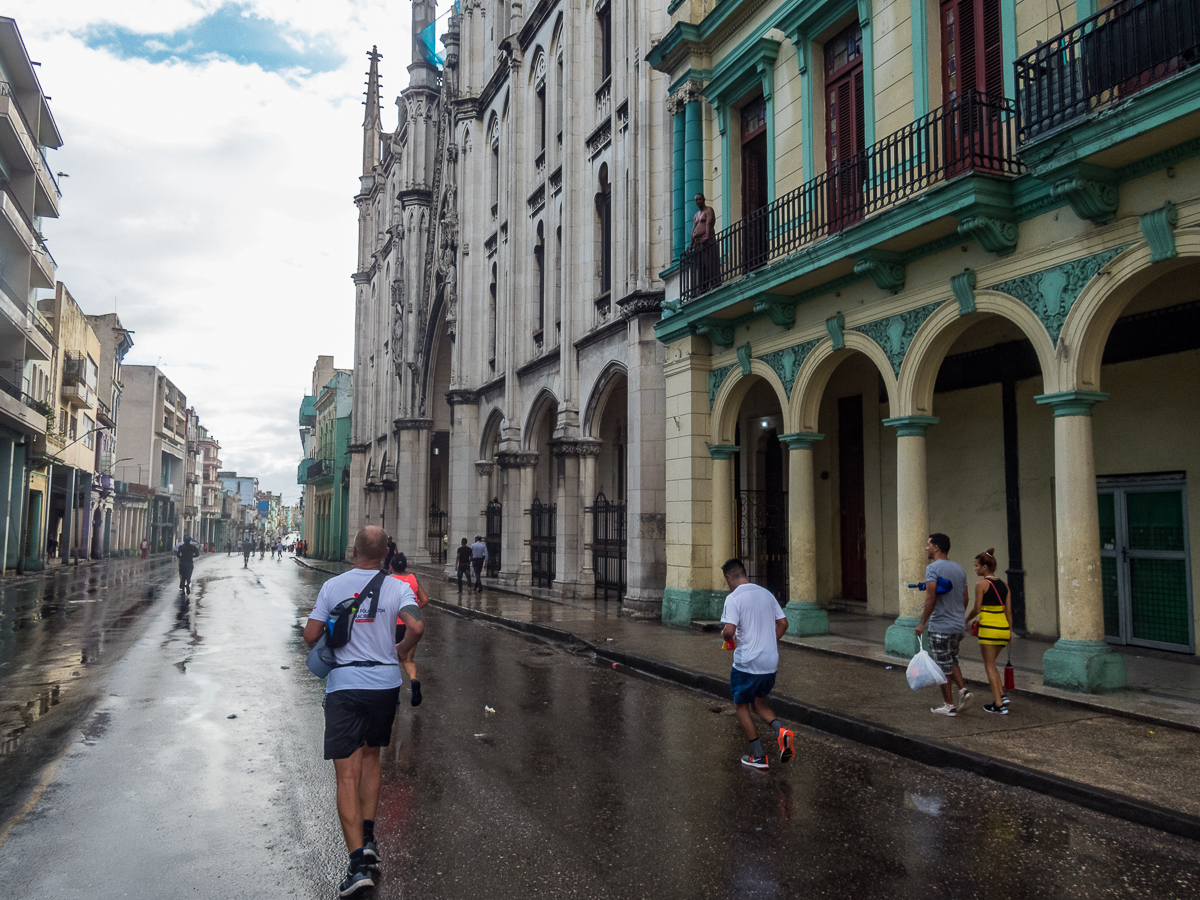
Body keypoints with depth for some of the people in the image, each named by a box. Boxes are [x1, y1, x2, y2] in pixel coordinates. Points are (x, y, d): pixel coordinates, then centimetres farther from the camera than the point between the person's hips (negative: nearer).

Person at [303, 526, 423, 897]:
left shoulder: (332, 586, 0)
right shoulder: (397, 587, -2)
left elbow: (310, 634, -1)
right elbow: (416, 626, -16)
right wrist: (400, 651, 4)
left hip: (343, 684, -1)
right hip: (385, 682, 1)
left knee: (347, 774, -1)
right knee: (370, 756, 24)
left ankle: (358, 862, -8)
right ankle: (368, 837, 19)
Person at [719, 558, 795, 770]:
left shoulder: (734, 598, -13)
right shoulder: (766, 594, 8)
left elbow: (729, 630, -22)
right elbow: (783, 623, 11)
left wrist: (725, 635, 0)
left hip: (746, 663, -6)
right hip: (771, 662, 7)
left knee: (742, 706, 11)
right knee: (759, 703, 22)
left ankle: (758, 756, 12)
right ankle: (781, 731, -4)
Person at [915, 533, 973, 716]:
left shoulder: (933, 568, -15)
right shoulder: (959, 568, 10)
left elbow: (931, 598, -22)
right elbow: (964, 598, 13)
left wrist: (922, 622, -16)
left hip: (940, 626, -8)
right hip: (958, 624, 8)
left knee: (943, 666, 2)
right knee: (951, 661, 22)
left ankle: (949, 705, 9)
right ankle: (964, 691, 6)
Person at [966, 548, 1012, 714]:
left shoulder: (981, 584, -9)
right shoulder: (1003, 585, 9)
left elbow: (977, 609, -10)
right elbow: (1008, 610, 9)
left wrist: (966, 619, 8)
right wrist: (1010, 630, 14)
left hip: (988, 628, -7)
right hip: (1003, 628, 7)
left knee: (989, 666, 3)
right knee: (991, 664, 22)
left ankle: (999, 705, 2)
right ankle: (1001, 695, 15)